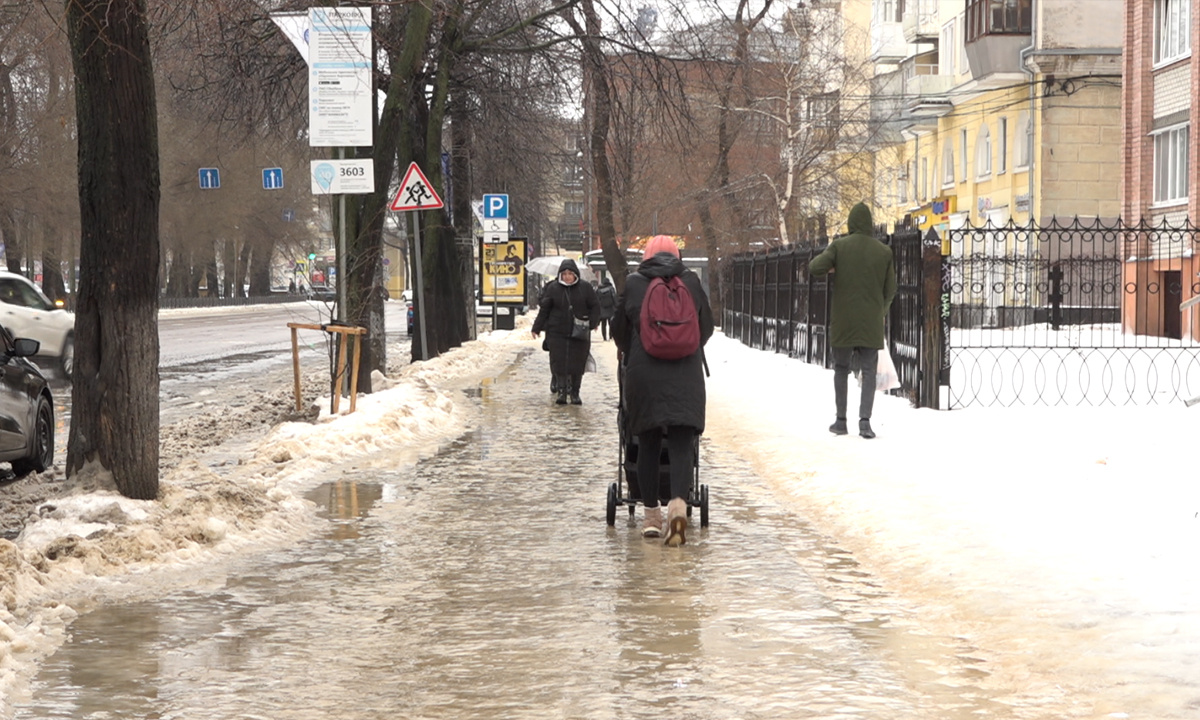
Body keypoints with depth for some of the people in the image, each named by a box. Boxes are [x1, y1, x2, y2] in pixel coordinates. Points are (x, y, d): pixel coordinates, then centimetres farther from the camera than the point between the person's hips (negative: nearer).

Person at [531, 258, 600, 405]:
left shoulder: (585, 288, 2)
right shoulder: (553, 288, 2)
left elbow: (595, 306, 7)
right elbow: (544, 309, 7)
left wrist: (592, 323, -7)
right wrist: (537, 328, 6)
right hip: (557, 332, 0)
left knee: (577, 364, 3)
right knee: (558, 362, -6)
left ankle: (575, 393, 13)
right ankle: (562, 392, -2)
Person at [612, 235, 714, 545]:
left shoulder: (633, 283, 4)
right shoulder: (691, 281, 6)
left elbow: (619, 328, 13)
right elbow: (707, 327, 15)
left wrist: (629, 352, 34)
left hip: (643, 373, 0)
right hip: (685, 375, 0)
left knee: (648, 443, 9)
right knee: (682, 442, -1)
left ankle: (651, 515, 13)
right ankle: (679, 502, -22)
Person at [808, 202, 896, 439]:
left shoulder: (840, 246, -5)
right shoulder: (884, 251, 0)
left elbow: (814, 268, -15)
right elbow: (890, 290, 5)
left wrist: (830, 266, 7)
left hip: (843, 321, 0)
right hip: (871, 322, 0)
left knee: (841, 369, 13)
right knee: (868, 371, 3)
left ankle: (841, 420, 12)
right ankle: (865, 420, -11)